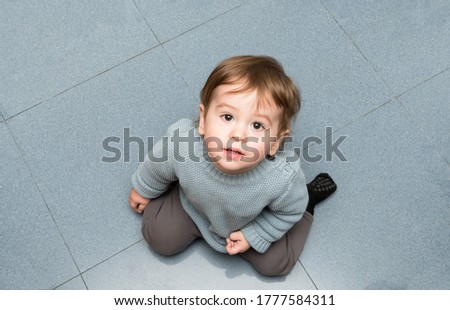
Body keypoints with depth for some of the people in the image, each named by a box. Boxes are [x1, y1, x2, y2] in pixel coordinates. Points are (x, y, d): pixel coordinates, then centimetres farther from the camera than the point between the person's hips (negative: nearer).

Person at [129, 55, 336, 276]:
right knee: (159, 239, 5)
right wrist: (144, 189, 7)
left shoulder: (283, 179, -43)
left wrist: (254, 235, -11)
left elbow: (290, 211, -16)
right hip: (194, 208, 1)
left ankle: (307, 199, 28)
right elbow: (157, 166, -13)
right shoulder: (179, 144, -41)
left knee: (275, 264, 9)